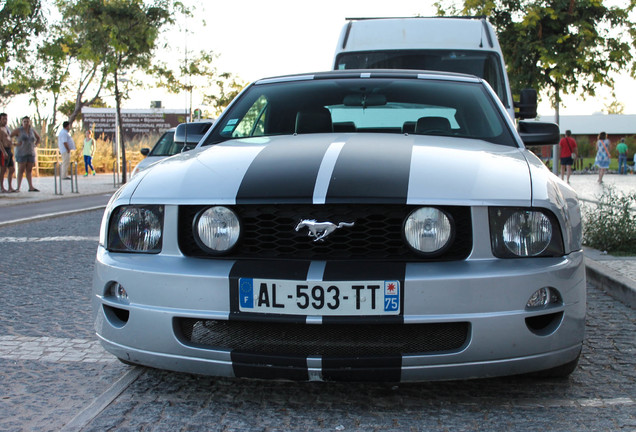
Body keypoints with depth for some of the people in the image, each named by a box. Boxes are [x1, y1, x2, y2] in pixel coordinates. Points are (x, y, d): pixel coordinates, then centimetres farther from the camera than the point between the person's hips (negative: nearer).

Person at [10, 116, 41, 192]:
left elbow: (38, 138, 25)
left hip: (31, 153, 5)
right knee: (21, 170, -6)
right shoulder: (19, 130, -6)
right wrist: (14, 144, -12)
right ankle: (18, 187, -3)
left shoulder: (32, 130, 8)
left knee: (29, 170, 4)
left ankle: (31, 187, 3)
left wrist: (35, 145, 10)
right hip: (21, 153, -5)